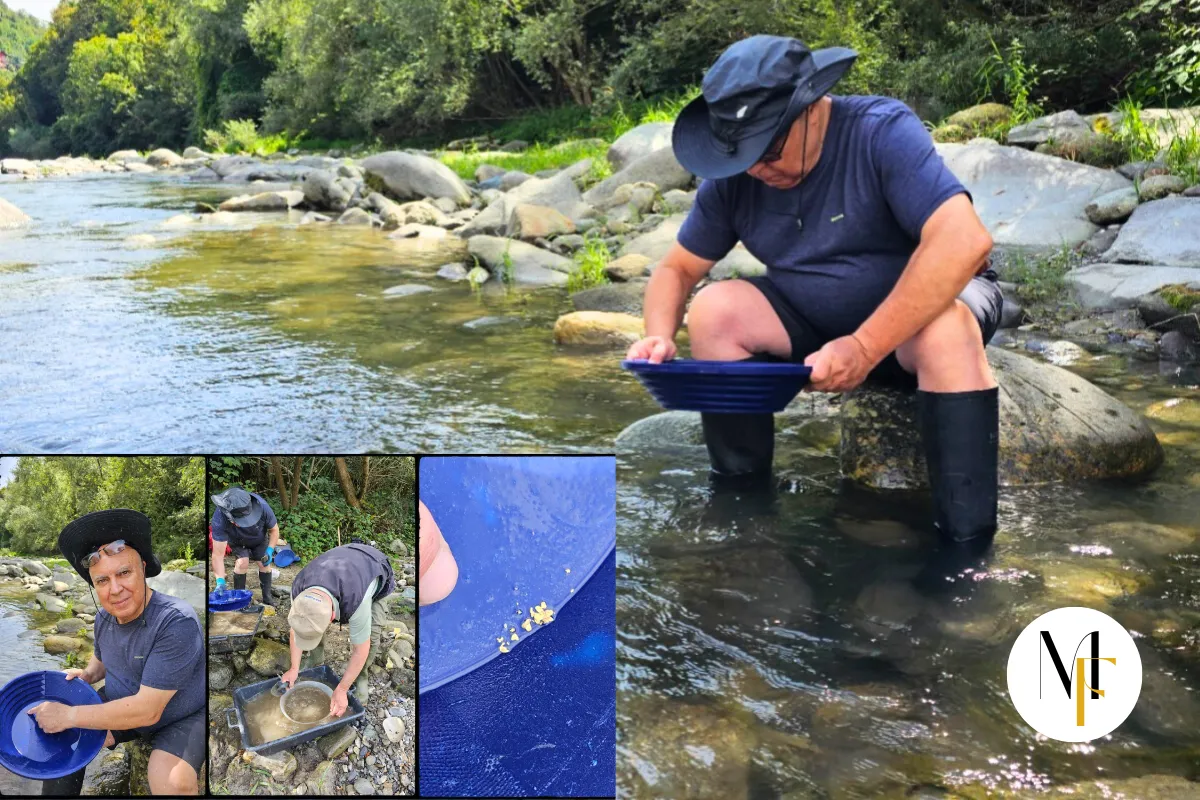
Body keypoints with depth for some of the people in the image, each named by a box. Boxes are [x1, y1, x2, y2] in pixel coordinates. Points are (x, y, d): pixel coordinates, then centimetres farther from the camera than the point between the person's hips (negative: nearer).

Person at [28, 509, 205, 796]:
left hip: (179, 720, -7)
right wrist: (87, 674, -3)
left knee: (171, 781, -33)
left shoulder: (177, 622, -30)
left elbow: (148, 709, -31)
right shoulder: (104, 617, -4)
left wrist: (69, 715, -25)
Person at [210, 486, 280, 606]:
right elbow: (218, 555, -41)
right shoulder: (219, 519, -44)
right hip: (237, 542, -1)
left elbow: (274, 529, -19)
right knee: (242, 562, -21)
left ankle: (267, 596, 16)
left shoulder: (262, 506, -42)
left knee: (264, 564, -5)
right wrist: (220, 582, -48)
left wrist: (270, 550, -31)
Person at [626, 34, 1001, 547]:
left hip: (929, 304, -4)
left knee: (945, 331, -38)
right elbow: (677, 269, 0)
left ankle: (966, 547, -30)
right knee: (713, 311, -18)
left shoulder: (882, 132, -25)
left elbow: (966, 241, -36)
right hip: (815, 321, 5)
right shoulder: (732, 178, -9)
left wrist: (866, 347, -42)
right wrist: (660, 337, -23)